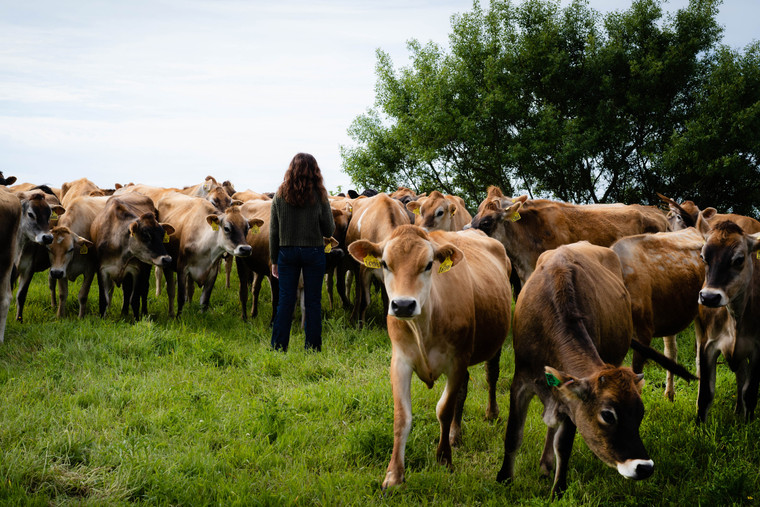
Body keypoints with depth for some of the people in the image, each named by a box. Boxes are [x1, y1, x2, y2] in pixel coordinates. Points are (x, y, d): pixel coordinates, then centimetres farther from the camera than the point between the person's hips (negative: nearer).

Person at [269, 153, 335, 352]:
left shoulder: (280, 195, -1)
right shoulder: (319, 196, -5)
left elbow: (273, 231, 1)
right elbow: (329, 231, -3)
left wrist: (274, 260, 9)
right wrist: (329, 214, 17)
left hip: (286, 252, 2)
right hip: (314, 253, -1)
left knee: (285, 300, 6)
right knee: (313, 301, 5)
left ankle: (278, 348, 6)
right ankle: (312, 348, 7)